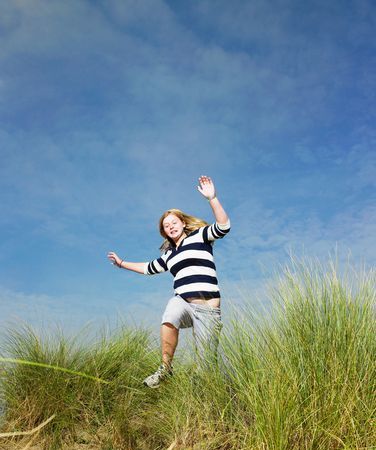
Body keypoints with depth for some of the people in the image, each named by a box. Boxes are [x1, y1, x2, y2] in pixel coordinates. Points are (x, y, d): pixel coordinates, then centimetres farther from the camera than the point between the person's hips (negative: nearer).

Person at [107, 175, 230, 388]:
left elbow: (223, 227, -11)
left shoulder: (199, 236, 6)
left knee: (207, 361, -6)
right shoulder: (169, 254, 23)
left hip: (207, 308, -4)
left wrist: (212, 198, -22)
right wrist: (122, 263, 44)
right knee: (169, 321, -33)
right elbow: (149, 268, 38)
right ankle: (165, 368, -18)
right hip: (182, 301, 4)